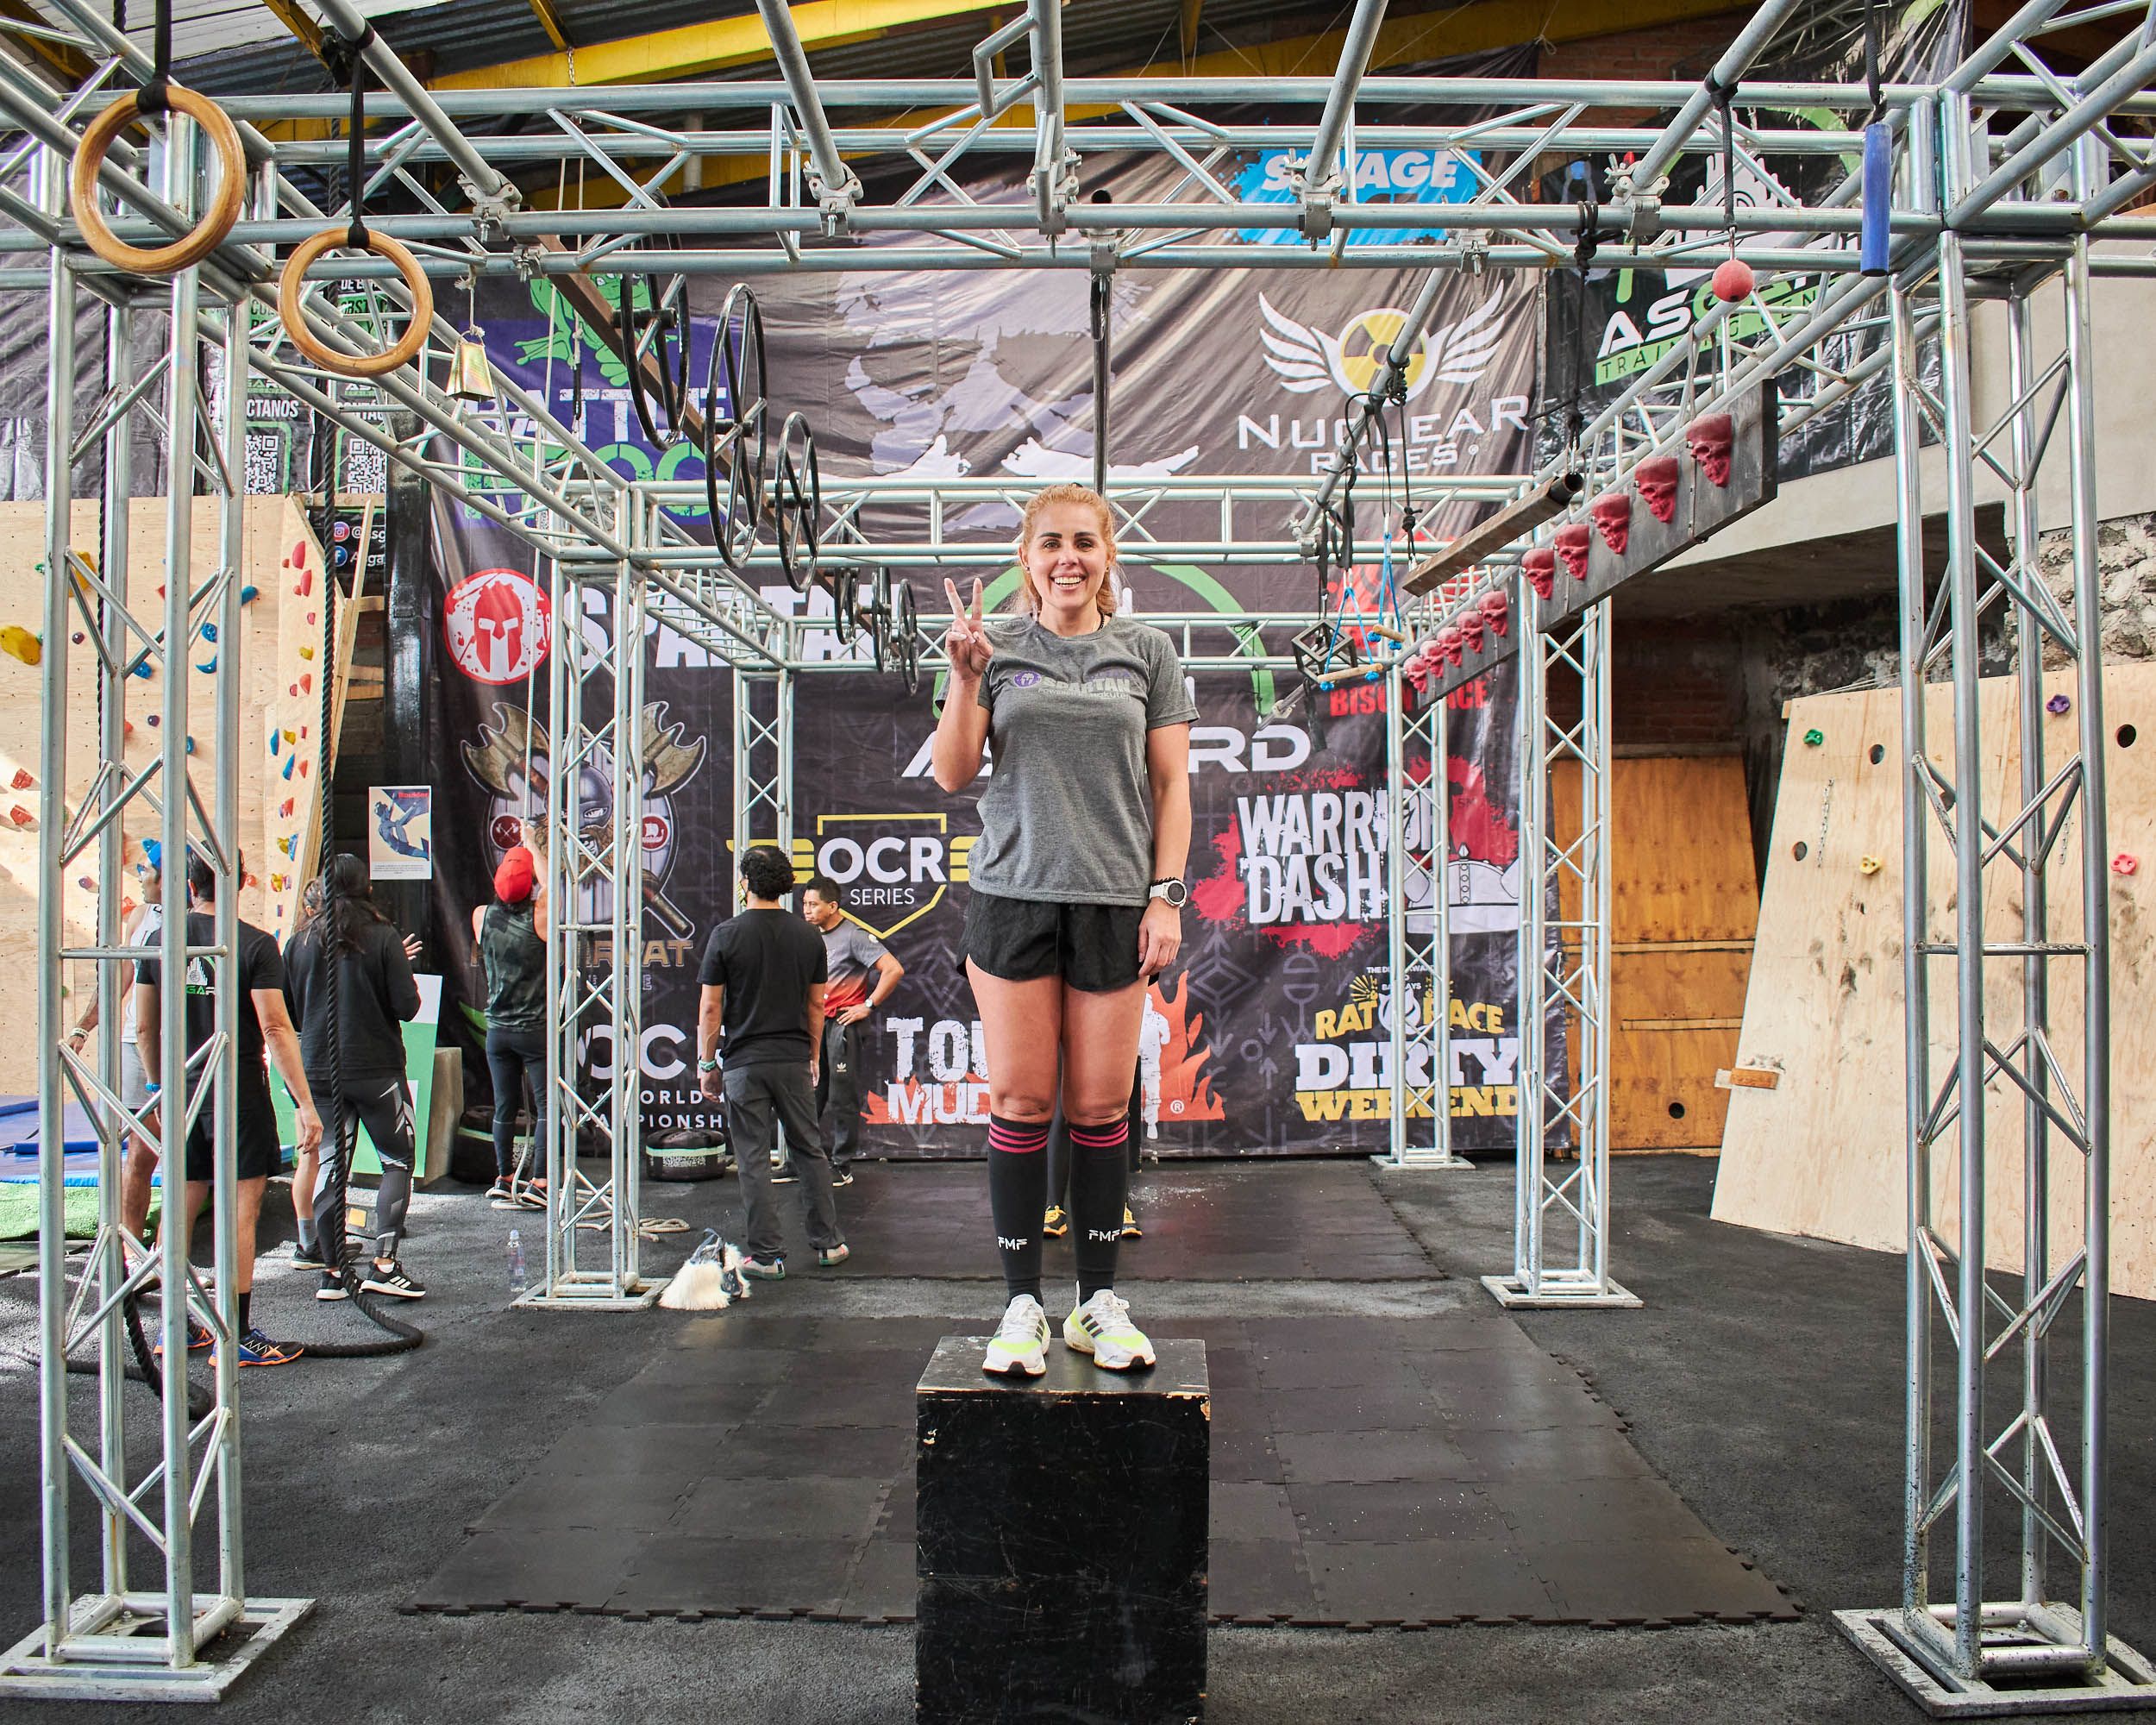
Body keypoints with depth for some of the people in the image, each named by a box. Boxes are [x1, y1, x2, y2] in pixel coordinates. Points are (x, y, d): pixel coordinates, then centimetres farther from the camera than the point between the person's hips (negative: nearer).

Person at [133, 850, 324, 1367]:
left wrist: (159, 1087, 24)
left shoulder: (159, 944, 3)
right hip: (238, 1090, -5)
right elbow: (276, 1028, -16)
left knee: (184, 1204, 15)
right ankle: (237, 1336, 0)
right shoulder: (255, 944, -11)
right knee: (243, 1207, -1)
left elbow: (143, 1028, 9)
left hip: (181, 1091, 5)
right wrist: (305, 1104, -15)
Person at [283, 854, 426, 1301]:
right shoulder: (382, 938, -9)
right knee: (398, 1161, 8)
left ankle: (333, 1271, 13)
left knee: (331, 1168, 10)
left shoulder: (300, 942, 2)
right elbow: (407, 1006, -11)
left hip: (319, 1071, 4)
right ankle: (384, 1263, -1)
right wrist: (400, 972, 8)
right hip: (377, 1070, -4)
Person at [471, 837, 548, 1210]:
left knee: (504, 1106, 11)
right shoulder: (539, 917, -12)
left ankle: (504, 1181, 17)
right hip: (535, 1029, -4)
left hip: (497, 1029, 4)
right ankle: (539, 1184, -4)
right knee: (547, 1104, 0)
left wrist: (515, 857, 25)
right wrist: (535, 848, 18)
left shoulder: (482, 917, -2)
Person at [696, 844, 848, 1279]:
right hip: (794, 1060, 3)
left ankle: (767, 1255, 4)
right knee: (809, 1150, 13)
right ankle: (827, 1243, 17)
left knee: (753, 1159, 2)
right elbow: (816, 1004, 10)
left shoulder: (727, 935, -7)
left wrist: (707, 1064, 3)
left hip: (745, 1062, -3)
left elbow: (710, 1007, -5)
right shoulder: (807, 936, 3)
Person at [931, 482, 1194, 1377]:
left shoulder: (1147, 651, 9)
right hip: (1013, 892, 0)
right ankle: (1022, 1303, 8)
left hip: (1113, 899, 0)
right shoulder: (999, 646, 8)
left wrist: (1166, 896, -1)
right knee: (1020, 1100, 0)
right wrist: (965, 679, -11)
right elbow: (952, 774, 3)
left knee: (1100, 1105, 3)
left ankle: (1099, 1302, 14)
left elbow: (1171, 785, 8)